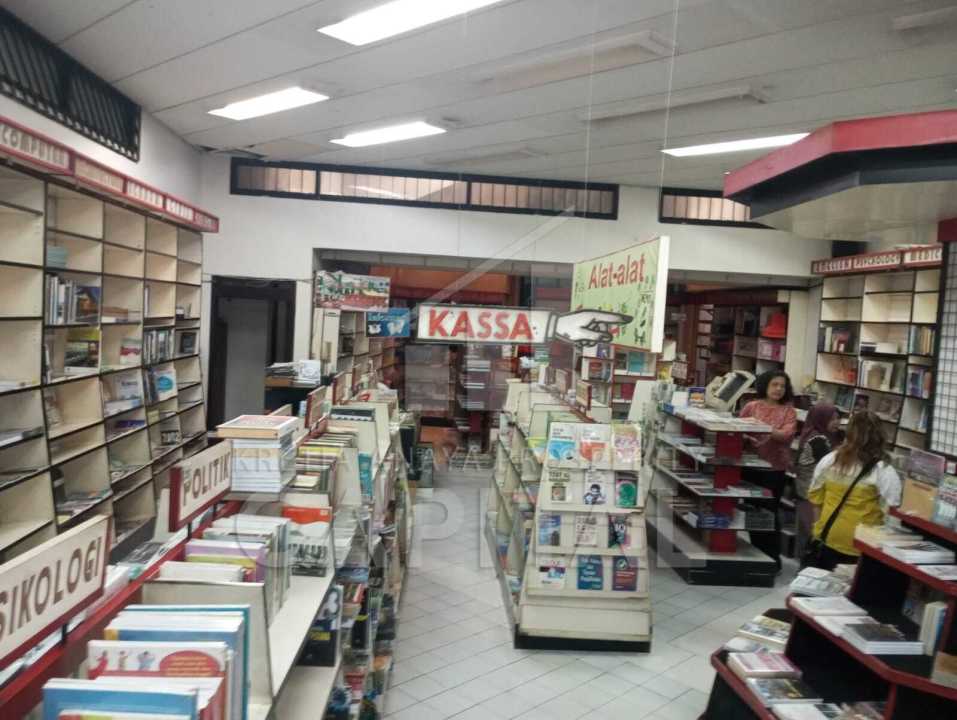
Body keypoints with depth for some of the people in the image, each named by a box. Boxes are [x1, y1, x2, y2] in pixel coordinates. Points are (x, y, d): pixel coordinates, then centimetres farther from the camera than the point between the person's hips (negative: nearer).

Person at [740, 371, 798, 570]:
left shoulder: (788, 410, 0)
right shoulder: (751, 407, 3)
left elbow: (788, 434, -14)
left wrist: (769, 431, -28)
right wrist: (746, 436, -15)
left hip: (775, 468, -2)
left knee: (769, 512, 0)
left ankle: (772, 556, 12)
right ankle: (757, 552, 28)